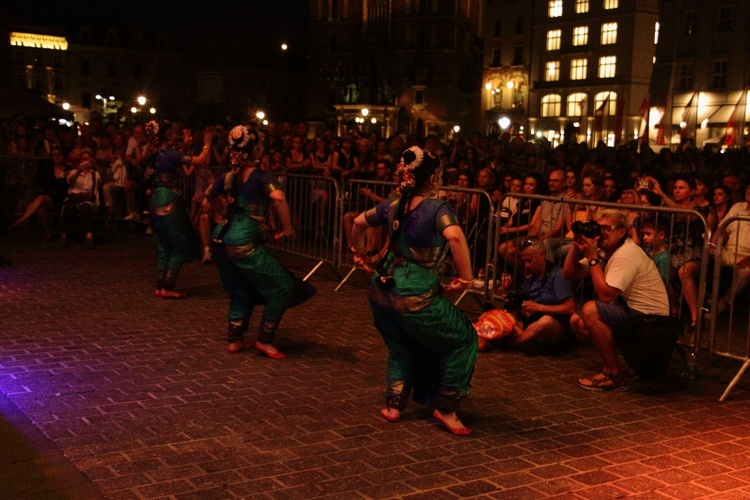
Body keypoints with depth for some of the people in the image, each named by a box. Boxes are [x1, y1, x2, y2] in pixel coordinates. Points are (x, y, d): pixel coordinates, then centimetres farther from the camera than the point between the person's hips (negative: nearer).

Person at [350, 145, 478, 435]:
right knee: (463, 340, 11)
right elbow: (455, 237, -32)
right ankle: (446, 408, 12)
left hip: (382, 291, 7)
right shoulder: (437, 209, -12)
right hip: (416, 297, -7)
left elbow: (358, 222, 21)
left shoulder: (394, 206, 7)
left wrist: (360, 253, 36)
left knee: (401, 348, 29)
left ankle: (393, 405, 29)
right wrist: (465, 277, -22)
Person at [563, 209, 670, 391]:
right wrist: (576, 246, -5)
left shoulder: (627, 253, -21)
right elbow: (569, 274, 9)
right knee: (576, 321, 3)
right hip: (630, 311, 10)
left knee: (590, 310, -26)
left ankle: (615, 375, -14)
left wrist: (592, 258, -22)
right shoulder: (604, 251, 8)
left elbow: (606, 295, -29)